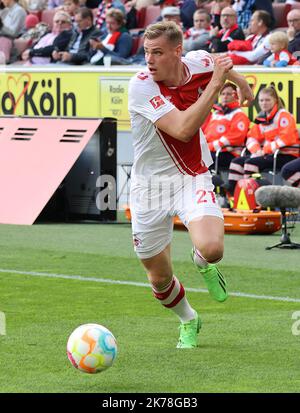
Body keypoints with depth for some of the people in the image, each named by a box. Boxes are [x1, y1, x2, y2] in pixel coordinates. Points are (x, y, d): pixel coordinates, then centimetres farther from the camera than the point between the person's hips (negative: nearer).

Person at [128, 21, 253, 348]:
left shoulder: (199, 64, -10)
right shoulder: (141, 86, -23)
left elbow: (218, 61, 18)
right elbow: (183, 129, -34)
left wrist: (239, 80, 31)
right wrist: (215, 84, -32)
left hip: (192, 178, 1)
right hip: (150, 183, -1)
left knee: (211, 248, -28)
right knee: (160, 279, 8)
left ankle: (203, 264, 12)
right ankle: (188, 321, 42)